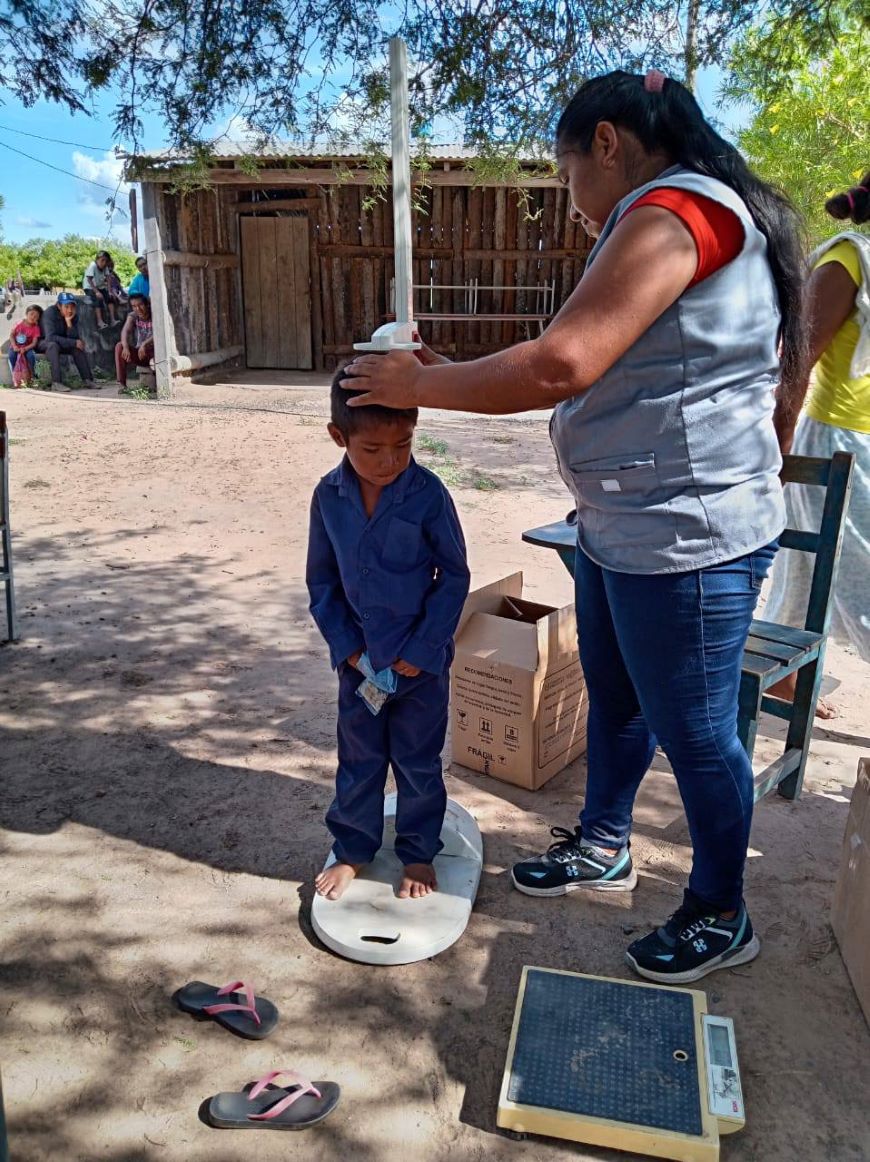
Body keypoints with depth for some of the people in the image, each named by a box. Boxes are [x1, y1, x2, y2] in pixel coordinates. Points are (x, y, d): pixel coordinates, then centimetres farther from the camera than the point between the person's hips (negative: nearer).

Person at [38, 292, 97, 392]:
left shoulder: (73, 315, -8)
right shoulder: (51, 312, -25)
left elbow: (74, 338, -14)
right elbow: (50, 337, -34)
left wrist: (69, 322, -28)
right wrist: (74, 343, -35)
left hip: (60, 343, 6)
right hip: (42, 342, -6)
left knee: (78, 347, -14)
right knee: (53, 345, -36)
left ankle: (87, 379, -15)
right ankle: (56, 383, -42)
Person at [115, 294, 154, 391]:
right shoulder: (132, 316, 0)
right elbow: (125, 331, -18)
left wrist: (144, 344, -47)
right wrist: (125, 347, -40)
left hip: (153, 352, -3)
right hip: (138, 353, 4)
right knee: (119, 346, -20)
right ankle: (122, 384, -23)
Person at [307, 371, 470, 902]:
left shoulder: (428, 494, -18)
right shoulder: (329, 496, -8)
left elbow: (455, 576, -11)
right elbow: (322, 580, 2)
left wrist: (421, 650, -13)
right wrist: (346, 645, -6)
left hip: (421, 659, -2)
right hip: (360, 660, 3)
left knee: (419, 762, 13)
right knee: (358, 759, 16)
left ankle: (419, 853, 32)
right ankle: (352, 849, 35)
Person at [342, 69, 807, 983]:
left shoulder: (672, 211, -17)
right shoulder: (685, 216, 17)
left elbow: (560, 365, -28)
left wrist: (418, 383, -16)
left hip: (683, 538, -10)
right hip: (622, 525, 11)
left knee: (692, 732, 5)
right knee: (612, 698, 22)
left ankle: (720, 917, 28)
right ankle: (603, 846, 44)